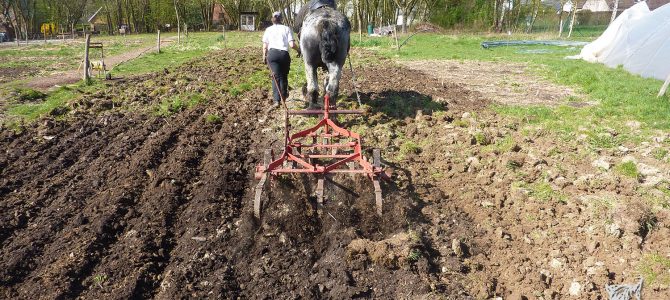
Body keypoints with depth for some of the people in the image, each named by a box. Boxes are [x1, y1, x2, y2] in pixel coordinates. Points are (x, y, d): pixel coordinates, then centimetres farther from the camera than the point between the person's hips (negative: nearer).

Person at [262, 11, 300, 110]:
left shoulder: (268, 30, 11)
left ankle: (276, 100, -19)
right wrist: (299, 50, 14)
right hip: (284, 54, 0)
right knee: (284, 76, 18)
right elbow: (292, 44, -3)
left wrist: (264, 56, 20)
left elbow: (265, 46, 5)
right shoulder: (286, 29, 7)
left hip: (272, 54, 0)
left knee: (276, 77, -5)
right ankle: (284, 95, 32)